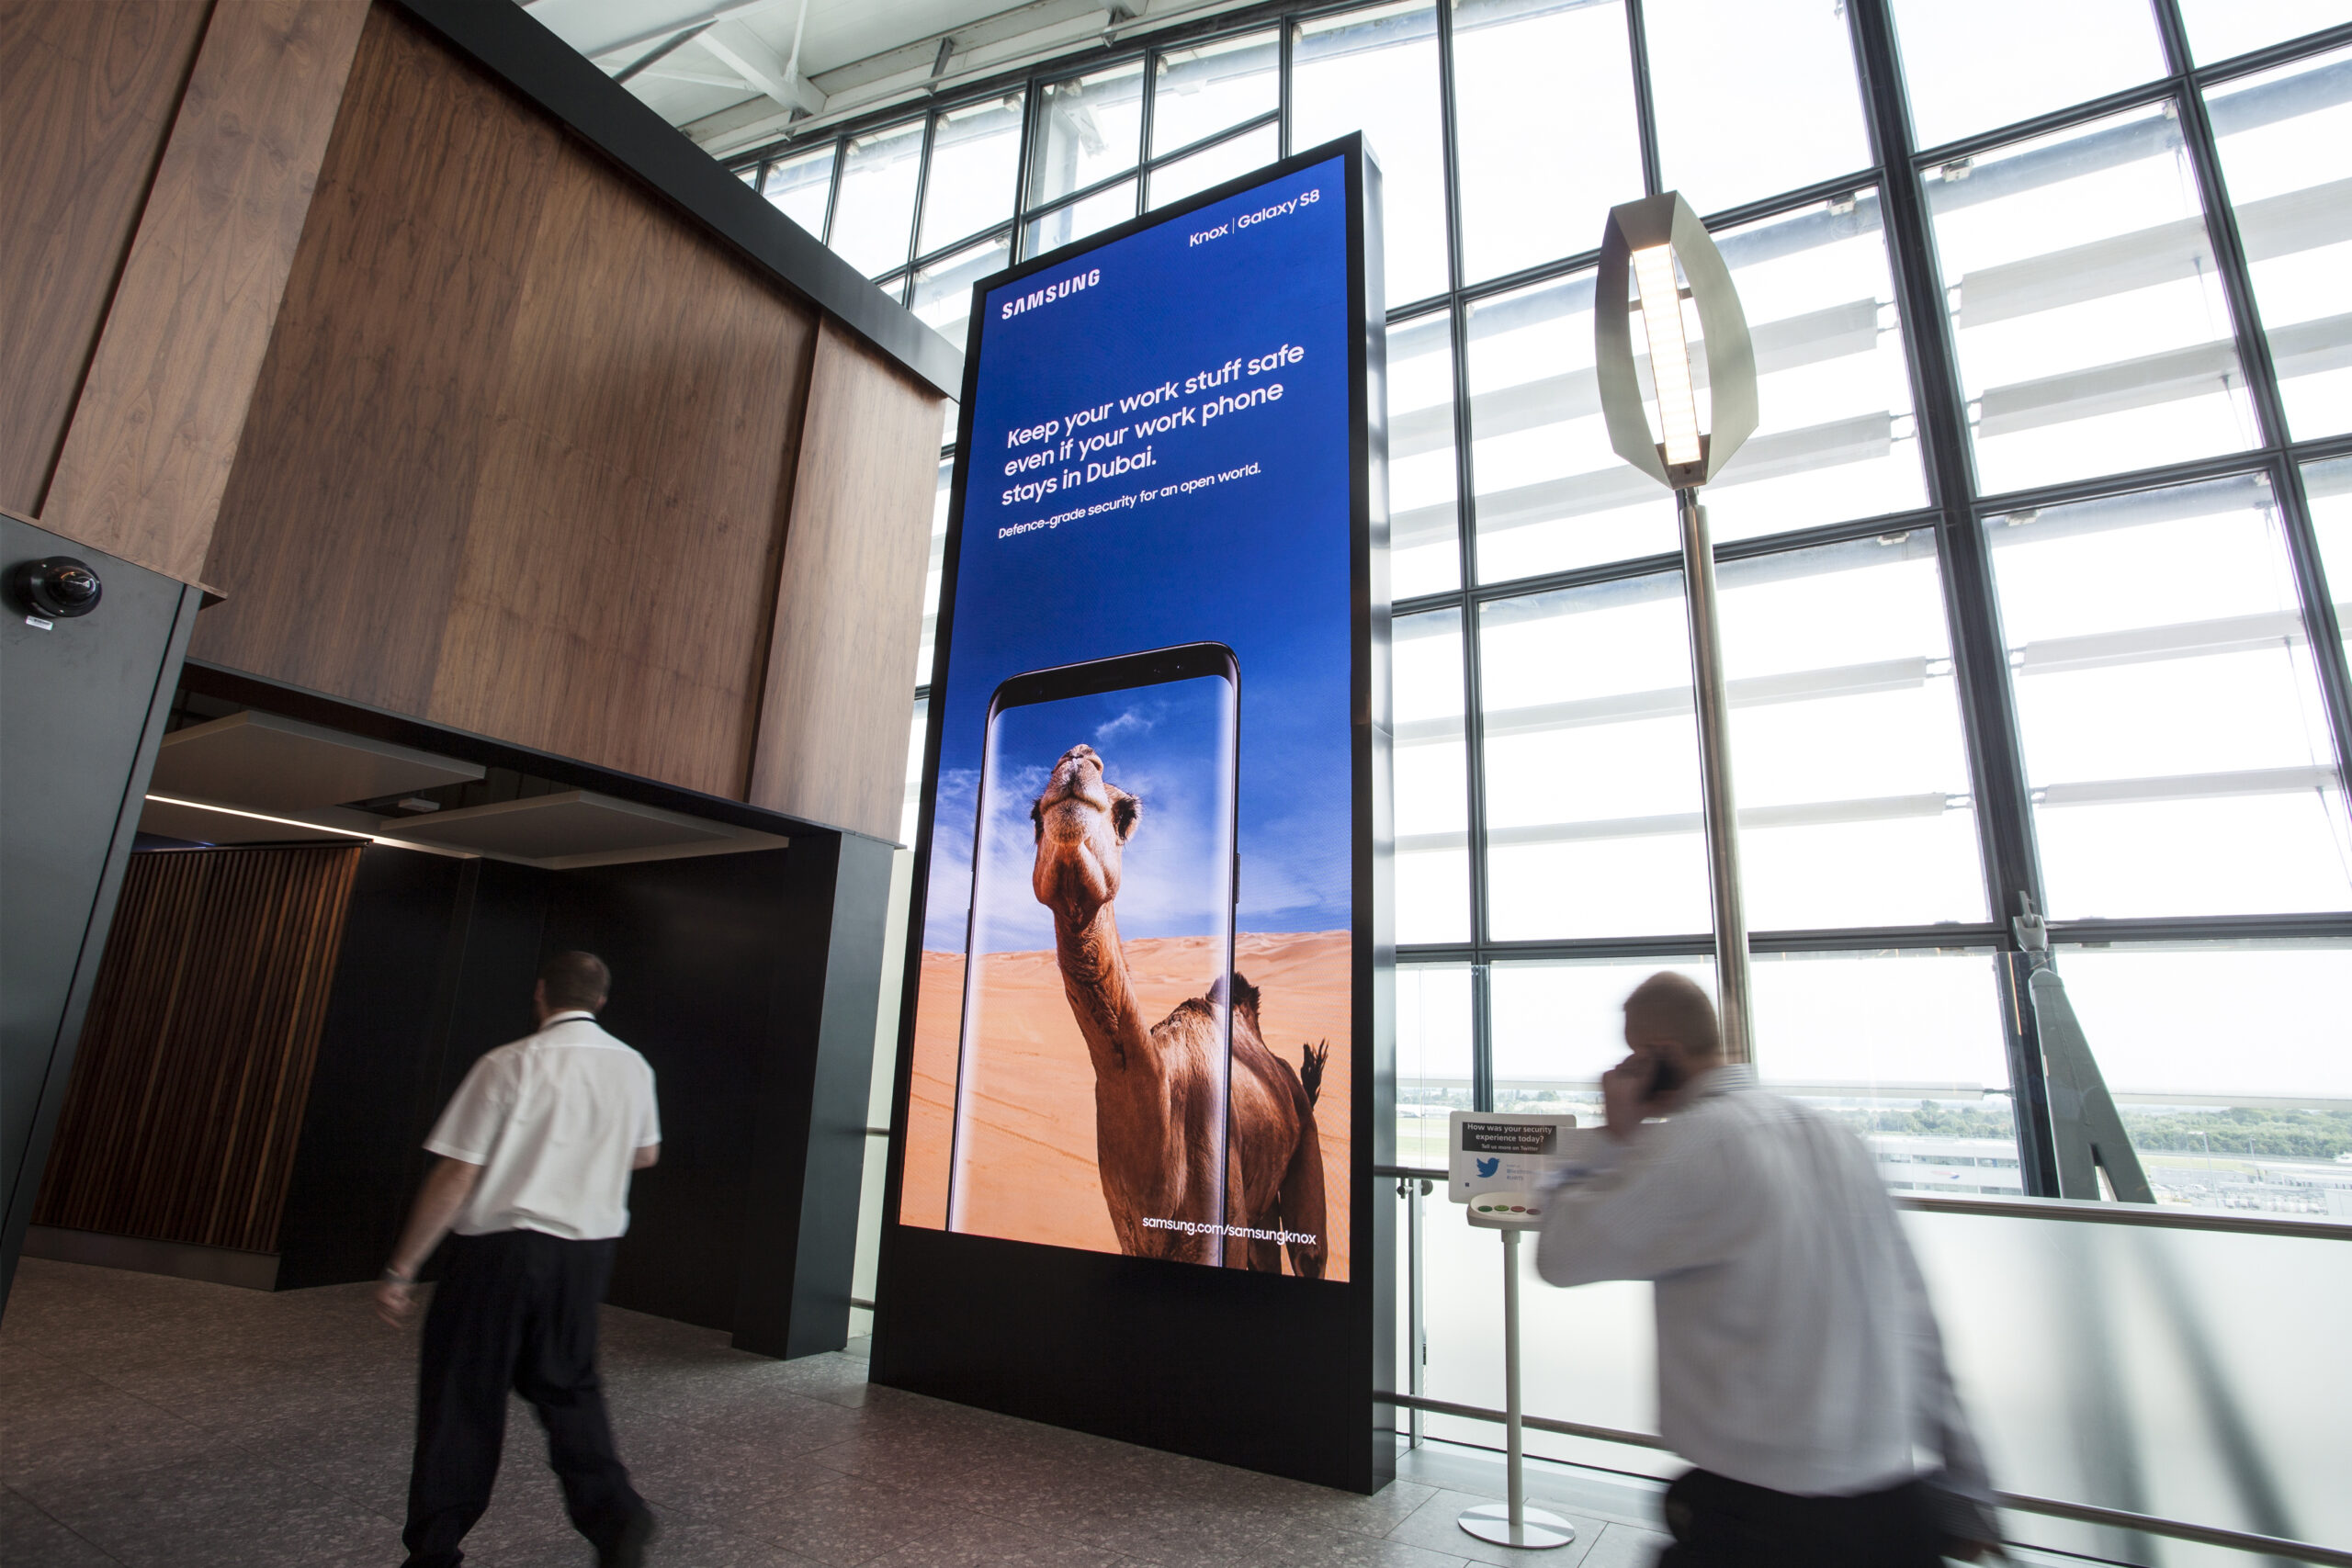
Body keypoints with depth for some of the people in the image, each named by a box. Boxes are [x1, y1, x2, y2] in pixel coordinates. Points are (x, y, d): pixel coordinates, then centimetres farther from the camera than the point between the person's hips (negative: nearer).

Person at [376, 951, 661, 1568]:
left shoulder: (507, 1065, -13)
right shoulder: (633, 1068, 2)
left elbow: (456, 1176, -13)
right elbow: (645, 1154, 17)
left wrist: (401, 1270, -5)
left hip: (500, 1246, -4)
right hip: (587, 1250, 5)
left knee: (463, 1396, 11)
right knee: (569, 1386, 19)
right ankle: (613, 1515, 11)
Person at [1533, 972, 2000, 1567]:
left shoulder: (1690, 1142, -17)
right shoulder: (1835, 1135, 5)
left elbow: (1560, 1256, -11)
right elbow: (1913, 1321, 9)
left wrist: (1614, 1139, -2)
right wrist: (1967, 1499, 16)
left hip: (1766, 1515, -6)